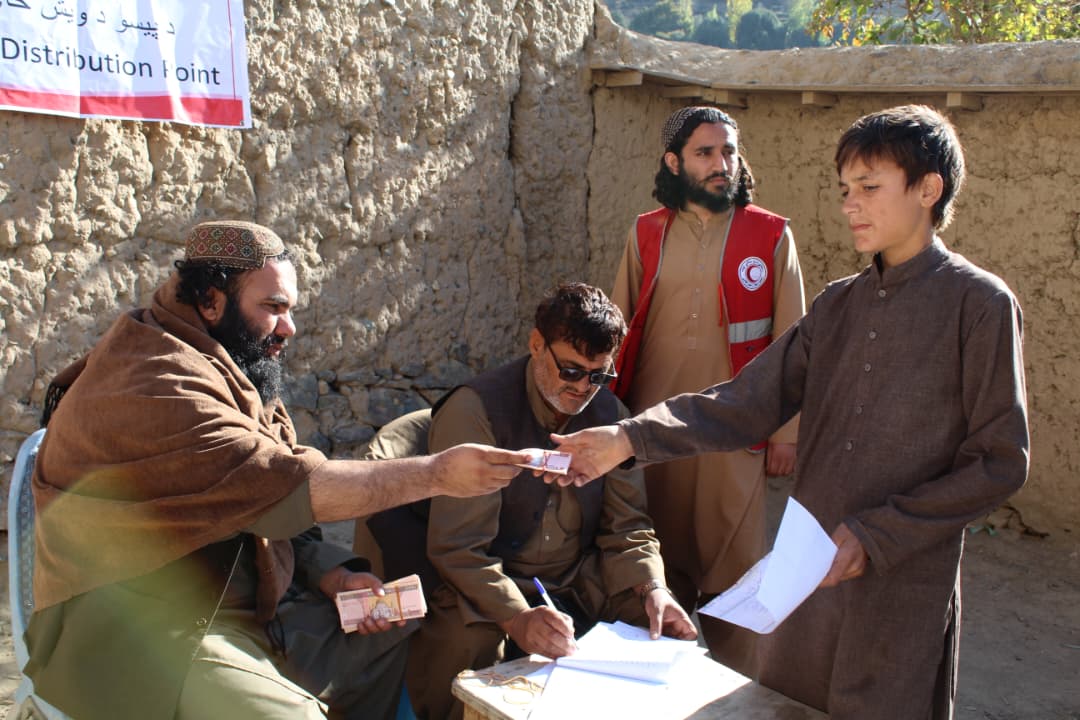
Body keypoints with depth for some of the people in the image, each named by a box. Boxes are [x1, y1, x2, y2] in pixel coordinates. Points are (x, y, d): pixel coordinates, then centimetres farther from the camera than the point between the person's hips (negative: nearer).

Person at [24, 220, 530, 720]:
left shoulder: (232, 375, 11)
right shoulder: (149, 386, -22)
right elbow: (289, 486, -29)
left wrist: (333, 576, -4)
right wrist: (437, 473, -27)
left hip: (245, 606, 9)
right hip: (137, 631, -9)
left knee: (390, 636, 3)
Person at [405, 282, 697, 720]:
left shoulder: (609, 414, 4)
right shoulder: (475, 410, -13)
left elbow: (626, 530, 7)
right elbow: (458, 546, -19)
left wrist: (651, 588, -13)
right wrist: (517, 618, -33)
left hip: (579, 587, 5)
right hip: (487, 596, -4)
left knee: (672, 630, -13)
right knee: (470, 643, -33)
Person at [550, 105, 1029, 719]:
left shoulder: (979, 302, -9)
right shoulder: (838, 304, 8)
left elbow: (1001, 462, -10)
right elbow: (748, 403, 0)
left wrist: (875, 535, -15)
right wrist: (631, 438, -13)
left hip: (906, 595, -5)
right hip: (811, 575, 6)